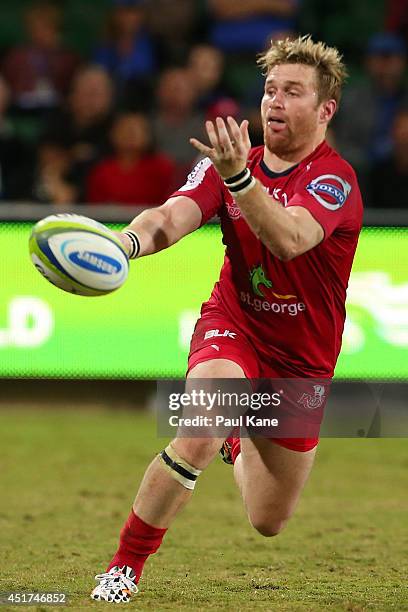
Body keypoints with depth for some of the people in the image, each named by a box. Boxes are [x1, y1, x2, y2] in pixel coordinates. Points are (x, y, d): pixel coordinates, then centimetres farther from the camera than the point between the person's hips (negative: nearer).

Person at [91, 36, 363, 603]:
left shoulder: (335, 180, -19)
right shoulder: (231, 161, -5)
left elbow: (288, 239, -38)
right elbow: (174, 216, -21)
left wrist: (239, 176, -54)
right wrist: (127, 241, -43)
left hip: (303, 359, 0)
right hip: (232, 325, 0)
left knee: (268, 524, 12)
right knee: (199, 434, -33)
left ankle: (241, 445, 47)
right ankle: (123, 568, -19)